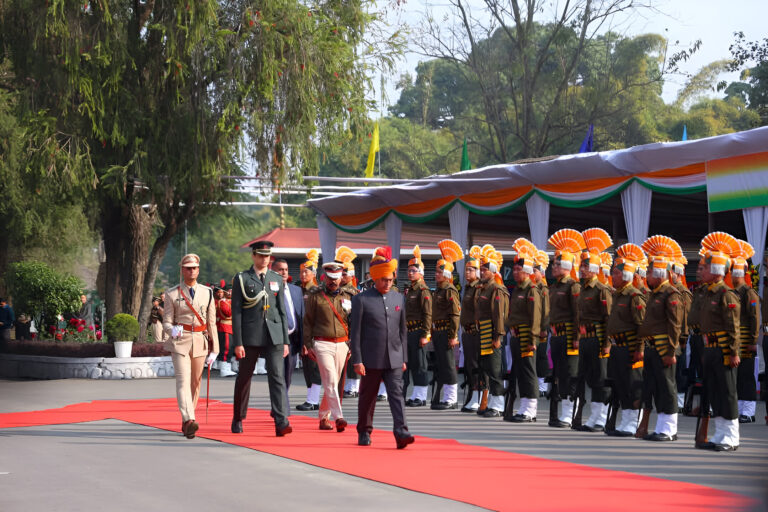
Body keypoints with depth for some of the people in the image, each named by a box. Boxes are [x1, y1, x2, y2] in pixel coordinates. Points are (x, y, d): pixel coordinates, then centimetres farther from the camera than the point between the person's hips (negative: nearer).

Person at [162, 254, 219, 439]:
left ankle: (185, 423, 19)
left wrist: (214, 349, 5)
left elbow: (211, 322, 8)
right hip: (180, 341, -3)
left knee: (196, 382, 7)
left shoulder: (207, 293, 8)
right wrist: (172, 330, -23)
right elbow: (167, 321, 1)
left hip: (200, 341, 3)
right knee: (183, 380, -16)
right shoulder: (173, 294, 1)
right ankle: (189, 421, -28)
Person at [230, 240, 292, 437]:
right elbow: (236, 312, -3)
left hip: (274, 337, 2)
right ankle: (238, 419, 26)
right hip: (250, 337, -2)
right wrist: (238, 343, -9)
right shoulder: (241, 279, 1)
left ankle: (281, 422, -17)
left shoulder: (277, 279, 12)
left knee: (277, 376, -10)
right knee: (244, 378, 8)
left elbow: (282, 311, 13)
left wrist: (285, 341, 8)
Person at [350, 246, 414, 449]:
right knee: (367, 398, 9)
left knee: (396, 394, -9)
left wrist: (404, 358, 12)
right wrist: (357, 361, -9)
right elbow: (355, 332, -5)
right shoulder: (361, 300, -4)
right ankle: (364, 432, 24)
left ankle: (401, 432, -17)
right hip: (371, 360, -3)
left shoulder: (399, 299, 9)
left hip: (394, 360, 3)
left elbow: (402, 331, 14)